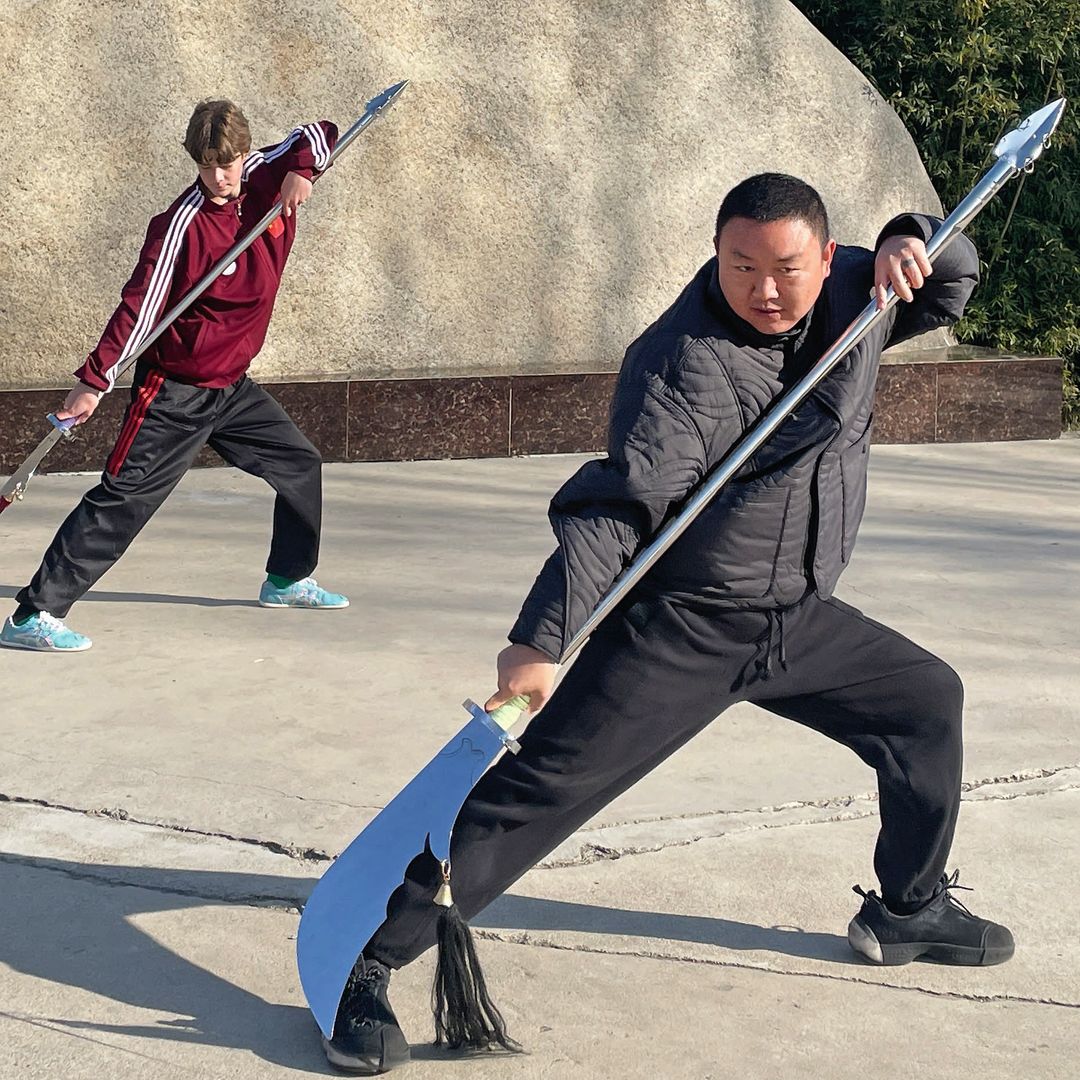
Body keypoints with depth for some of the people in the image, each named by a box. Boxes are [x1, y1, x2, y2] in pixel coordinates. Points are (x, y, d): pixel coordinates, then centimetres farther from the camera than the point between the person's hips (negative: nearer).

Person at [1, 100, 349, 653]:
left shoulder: (266, 176, -2)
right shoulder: (183, 224, -21)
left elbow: (320, 135, 10)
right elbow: (138, 306, -24)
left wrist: (301, 172, -11)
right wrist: (94, 381, -29)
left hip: (232, 387, 8)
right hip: (173, 390, -7)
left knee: (300, 466, 16)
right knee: (122, 500, -12)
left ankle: (287, 580, 37)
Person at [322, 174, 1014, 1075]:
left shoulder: (852, 297, -1)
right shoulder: (685, 363, -23)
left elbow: (956, 283, 16)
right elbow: (614, 509, -31)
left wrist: (912, 243, -9)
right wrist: (540, 641, -41)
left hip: (800, 618, 8)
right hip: (677, 628, -7)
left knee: (928, 698, 18)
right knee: (539, 788, -16)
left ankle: (910, 911, 38)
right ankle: (366, 967, -13)